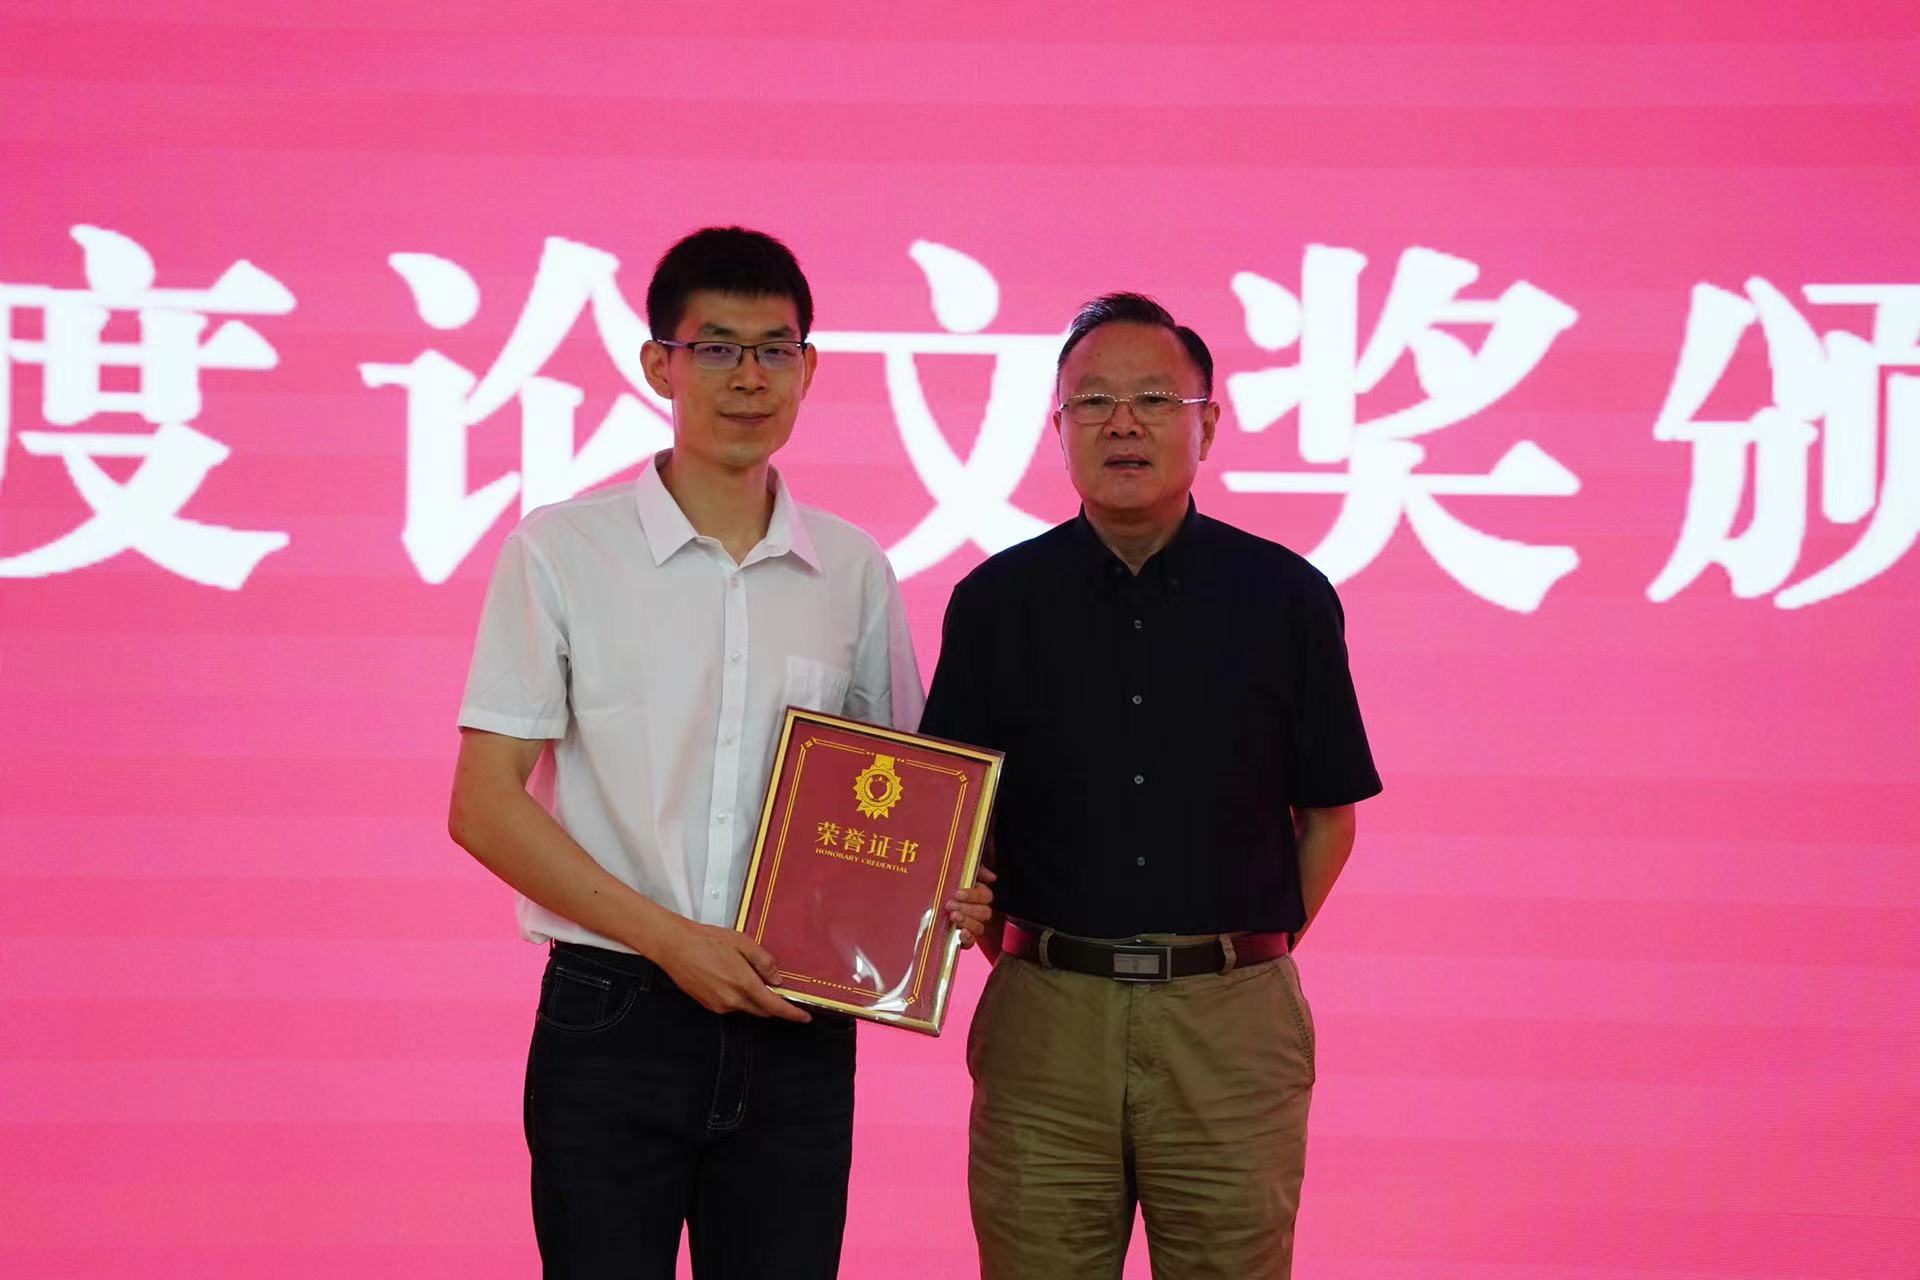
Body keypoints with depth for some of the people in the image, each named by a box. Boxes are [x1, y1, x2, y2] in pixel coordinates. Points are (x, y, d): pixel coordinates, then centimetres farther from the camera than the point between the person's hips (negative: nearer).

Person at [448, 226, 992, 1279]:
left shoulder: (853, 570, 9)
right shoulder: (564, 550, -2)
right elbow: (484, 807, -6)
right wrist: (670, 939, -13)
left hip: (794, 1031, 3)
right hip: (614, 1022, -3)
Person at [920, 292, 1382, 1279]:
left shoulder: (1284, 597, 4)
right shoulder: (999, 601, 5)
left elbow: (1328, 815, 11)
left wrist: (1246, 957, 4)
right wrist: (1026, 967, 1)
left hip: (1231, 1022, 0)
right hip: (1044, 1022, 1)